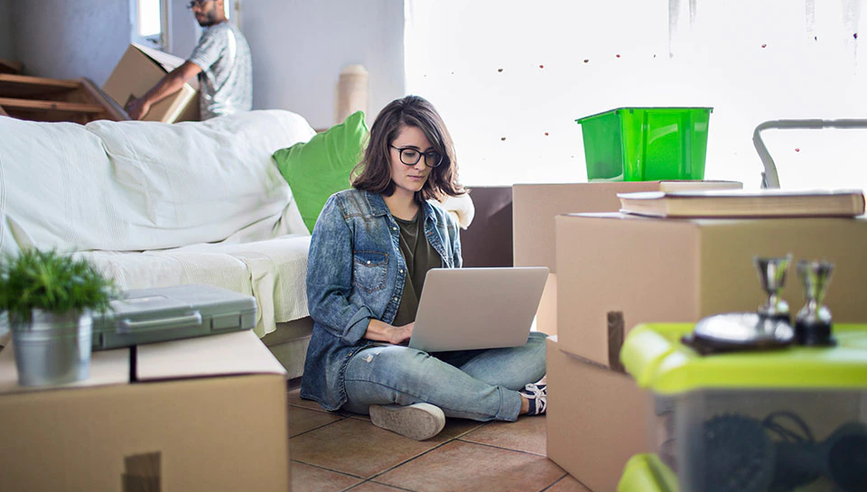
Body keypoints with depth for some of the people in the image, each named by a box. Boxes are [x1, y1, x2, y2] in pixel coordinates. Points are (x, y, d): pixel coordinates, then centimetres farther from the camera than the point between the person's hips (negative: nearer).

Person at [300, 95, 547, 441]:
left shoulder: (443, 223, 16)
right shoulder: (345, 210, 0)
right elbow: (323, 301, -7)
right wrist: (391, 332, -19)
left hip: (435, 354, 6)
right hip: (355, 357, -5)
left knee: (539, 347, -13)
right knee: (405, 367, -41)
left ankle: (413, 402, -31)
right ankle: (523, 403, -17)